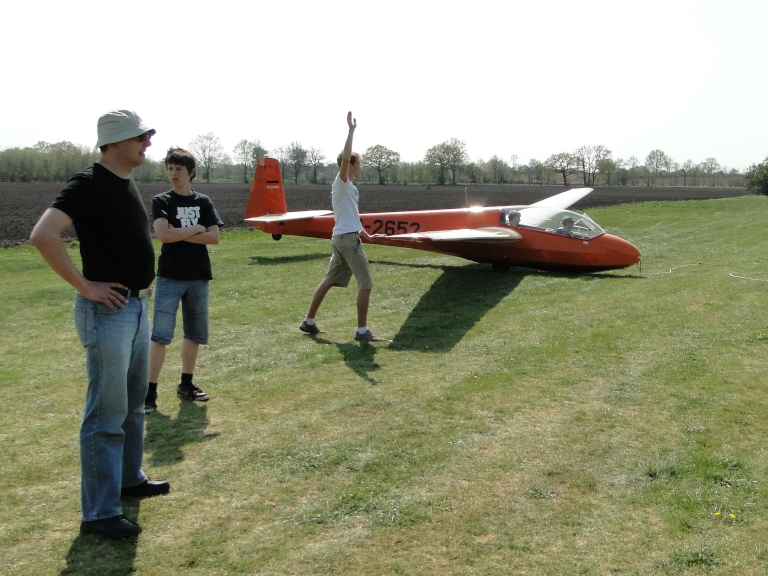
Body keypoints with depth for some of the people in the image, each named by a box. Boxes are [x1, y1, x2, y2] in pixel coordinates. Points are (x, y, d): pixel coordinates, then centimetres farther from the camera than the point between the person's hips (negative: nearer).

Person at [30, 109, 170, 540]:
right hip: (108, 311, -9)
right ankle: (100, 513, 5)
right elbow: (43, 236, -28)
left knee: (134, 403, 20)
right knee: (107, 414, -4)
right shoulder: (90, 184, -16)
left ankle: (130, 479, 36)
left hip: (137, 308, 10)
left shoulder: (127, 184, 12)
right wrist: (84, 285, -23)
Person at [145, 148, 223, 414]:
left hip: (199, 277, 4)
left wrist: (179, 234, -10)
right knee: (161, 334, -9)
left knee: (195, 333, 11)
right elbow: (163, 234, -16)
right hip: (170, 277, -3)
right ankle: (150, 391, -6)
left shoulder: (203, 202, 7)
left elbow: (214, 237, -3)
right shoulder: (161, 201, 0)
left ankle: (186, 384, 24)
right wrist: (196, 229, -7)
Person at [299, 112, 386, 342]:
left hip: (342, 238, 10)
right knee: (365, 284, -7)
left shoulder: (348, 188, 20)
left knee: (329, 280, 14)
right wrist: (351, 130, -27)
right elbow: (344, 158, -28)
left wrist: (367, 236, 25)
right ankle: (362, 331, -6)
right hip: (348, 238, -10)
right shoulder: (341, 182, -9)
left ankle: (309, 322, 19)